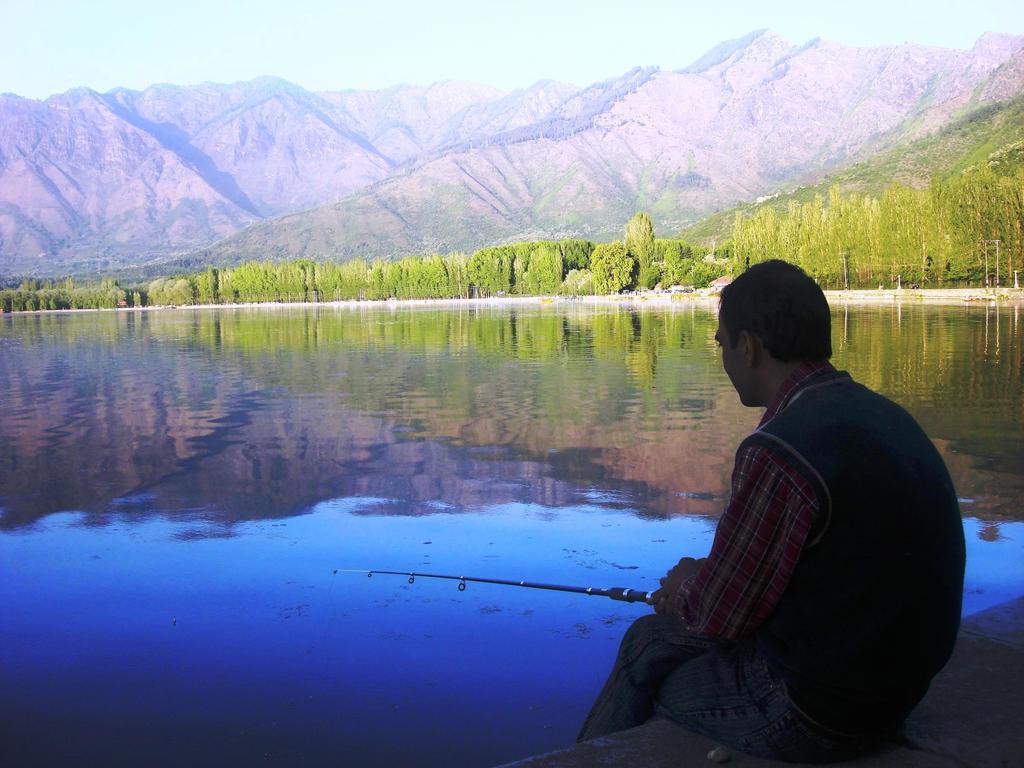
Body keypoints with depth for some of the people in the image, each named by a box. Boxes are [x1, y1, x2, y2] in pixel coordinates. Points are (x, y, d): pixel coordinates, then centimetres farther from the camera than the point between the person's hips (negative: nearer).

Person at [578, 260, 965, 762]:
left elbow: (720, 616, -17)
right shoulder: (881, 415, 2)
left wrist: (687, 583, 4)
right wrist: (699, 587, 11)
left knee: (647, 660, 14)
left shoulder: (779, 453, -28)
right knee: (650, 639, 19)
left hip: (812, 717, -8)